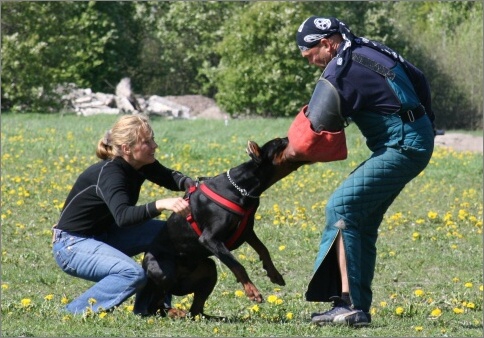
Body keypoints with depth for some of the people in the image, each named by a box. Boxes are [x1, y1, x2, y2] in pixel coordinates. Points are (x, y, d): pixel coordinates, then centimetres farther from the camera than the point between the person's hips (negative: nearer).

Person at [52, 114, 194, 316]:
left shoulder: (142, 165, -5)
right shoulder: (109, 173, -28)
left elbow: (170, 177, 7)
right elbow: (123, 216, -43)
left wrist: (191, 185, -16)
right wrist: (160, 205, -56)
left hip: (104, 235, 9)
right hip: (72, 244, -9)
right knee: (133, 274, -31)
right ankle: (75, 312, -16)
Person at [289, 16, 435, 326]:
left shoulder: (343, 69, -17)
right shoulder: (370, 50, 11)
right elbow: (419, 79, 20)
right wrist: (424, 118, 29)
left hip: (403, 147, -10)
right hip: (416, 140, 10)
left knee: (341, 207, -14)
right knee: (362, 218, 11)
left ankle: (350, 304, -18)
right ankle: (359, 306, 11)